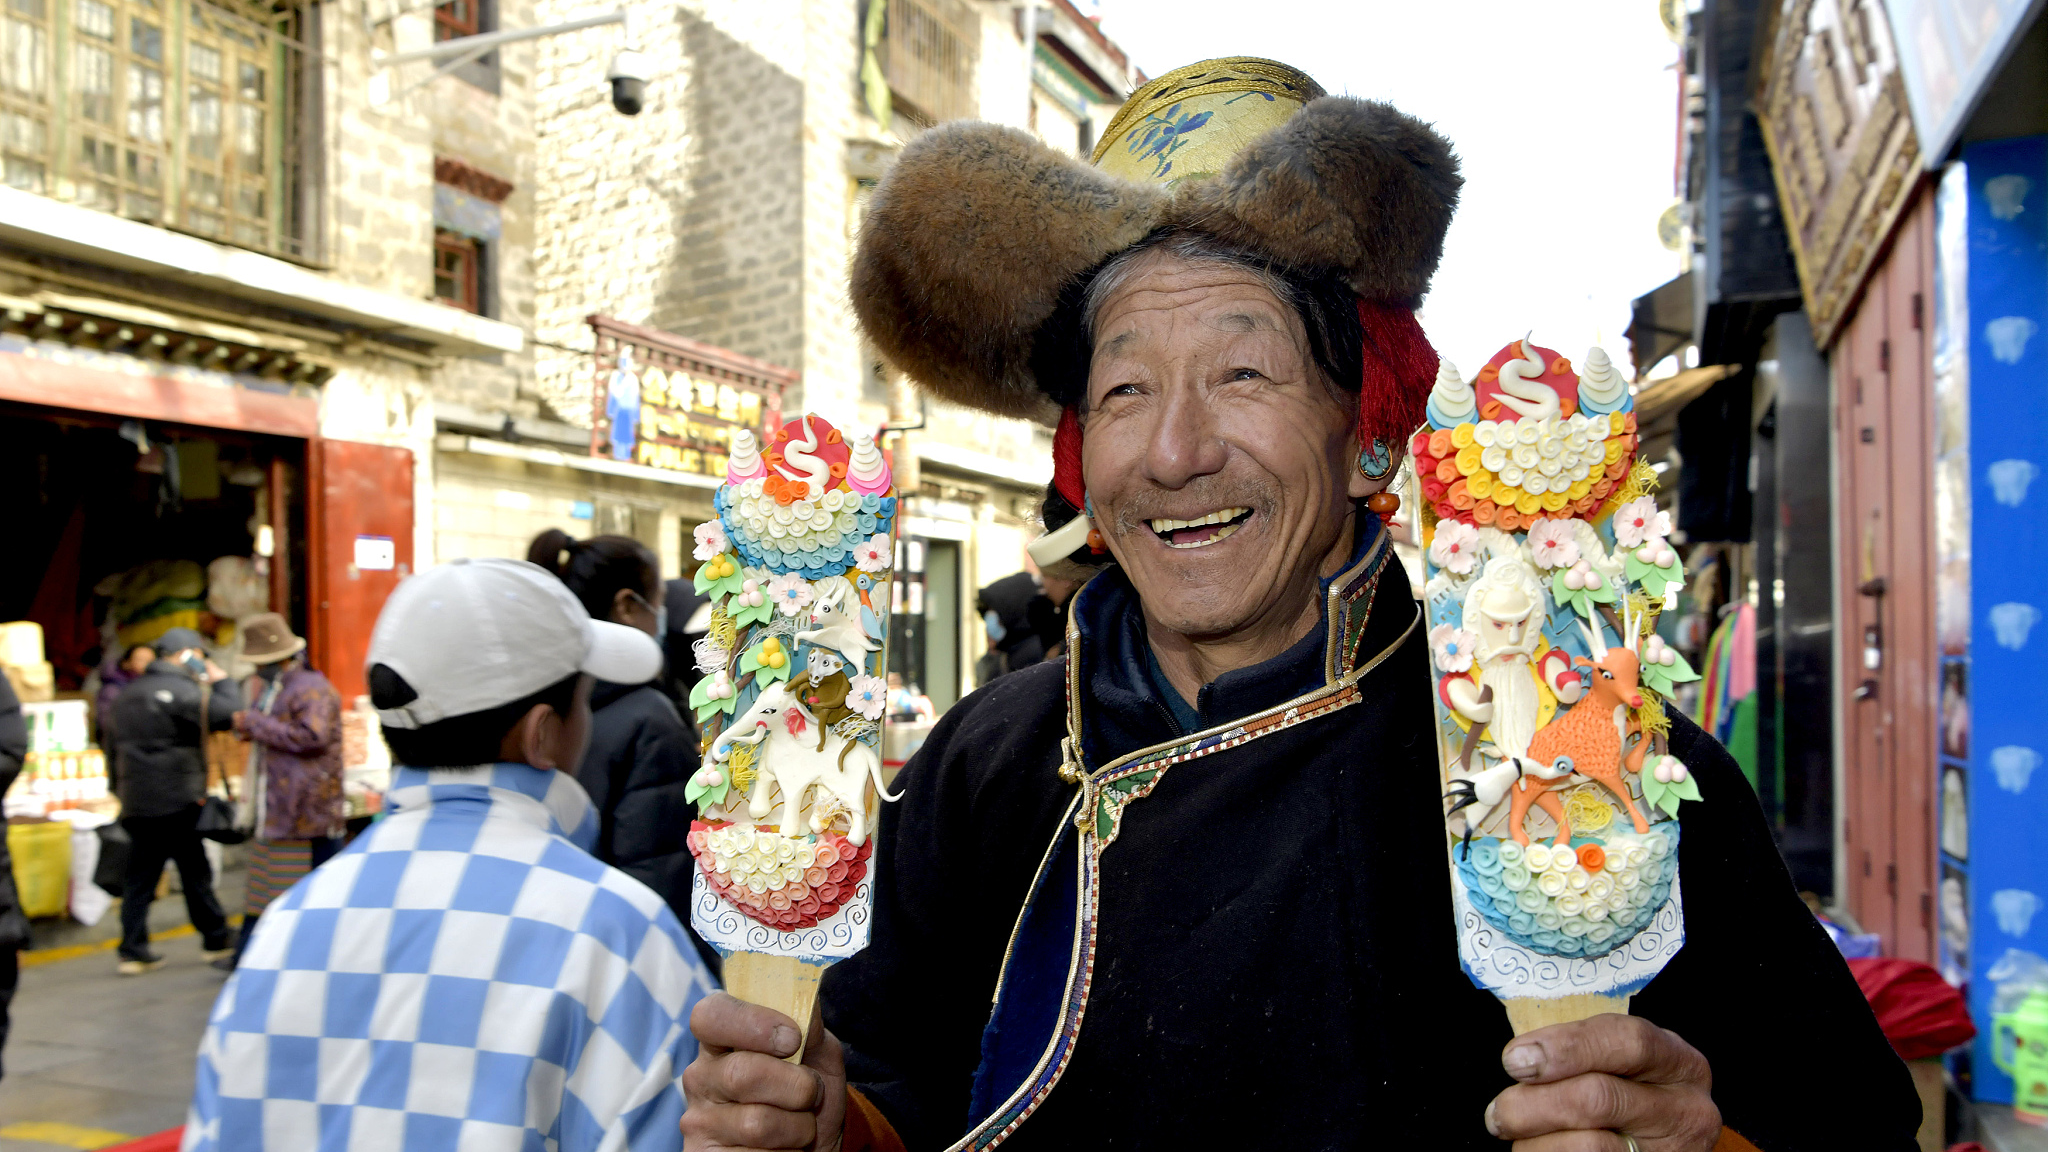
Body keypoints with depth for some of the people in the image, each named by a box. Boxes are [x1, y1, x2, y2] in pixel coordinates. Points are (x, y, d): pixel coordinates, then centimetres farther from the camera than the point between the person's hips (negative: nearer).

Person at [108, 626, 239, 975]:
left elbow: (118, 747, 20)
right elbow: (228, 714, -19)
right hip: (176, 800, -7)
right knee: (195, 872, 4)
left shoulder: (130, 693, 15)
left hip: (136, 802, 7)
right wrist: (221, 681, -3)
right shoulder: (180, 690, -12)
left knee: (139, 877, 7)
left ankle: (133, 951, 5)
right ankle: (216, 940, 13)